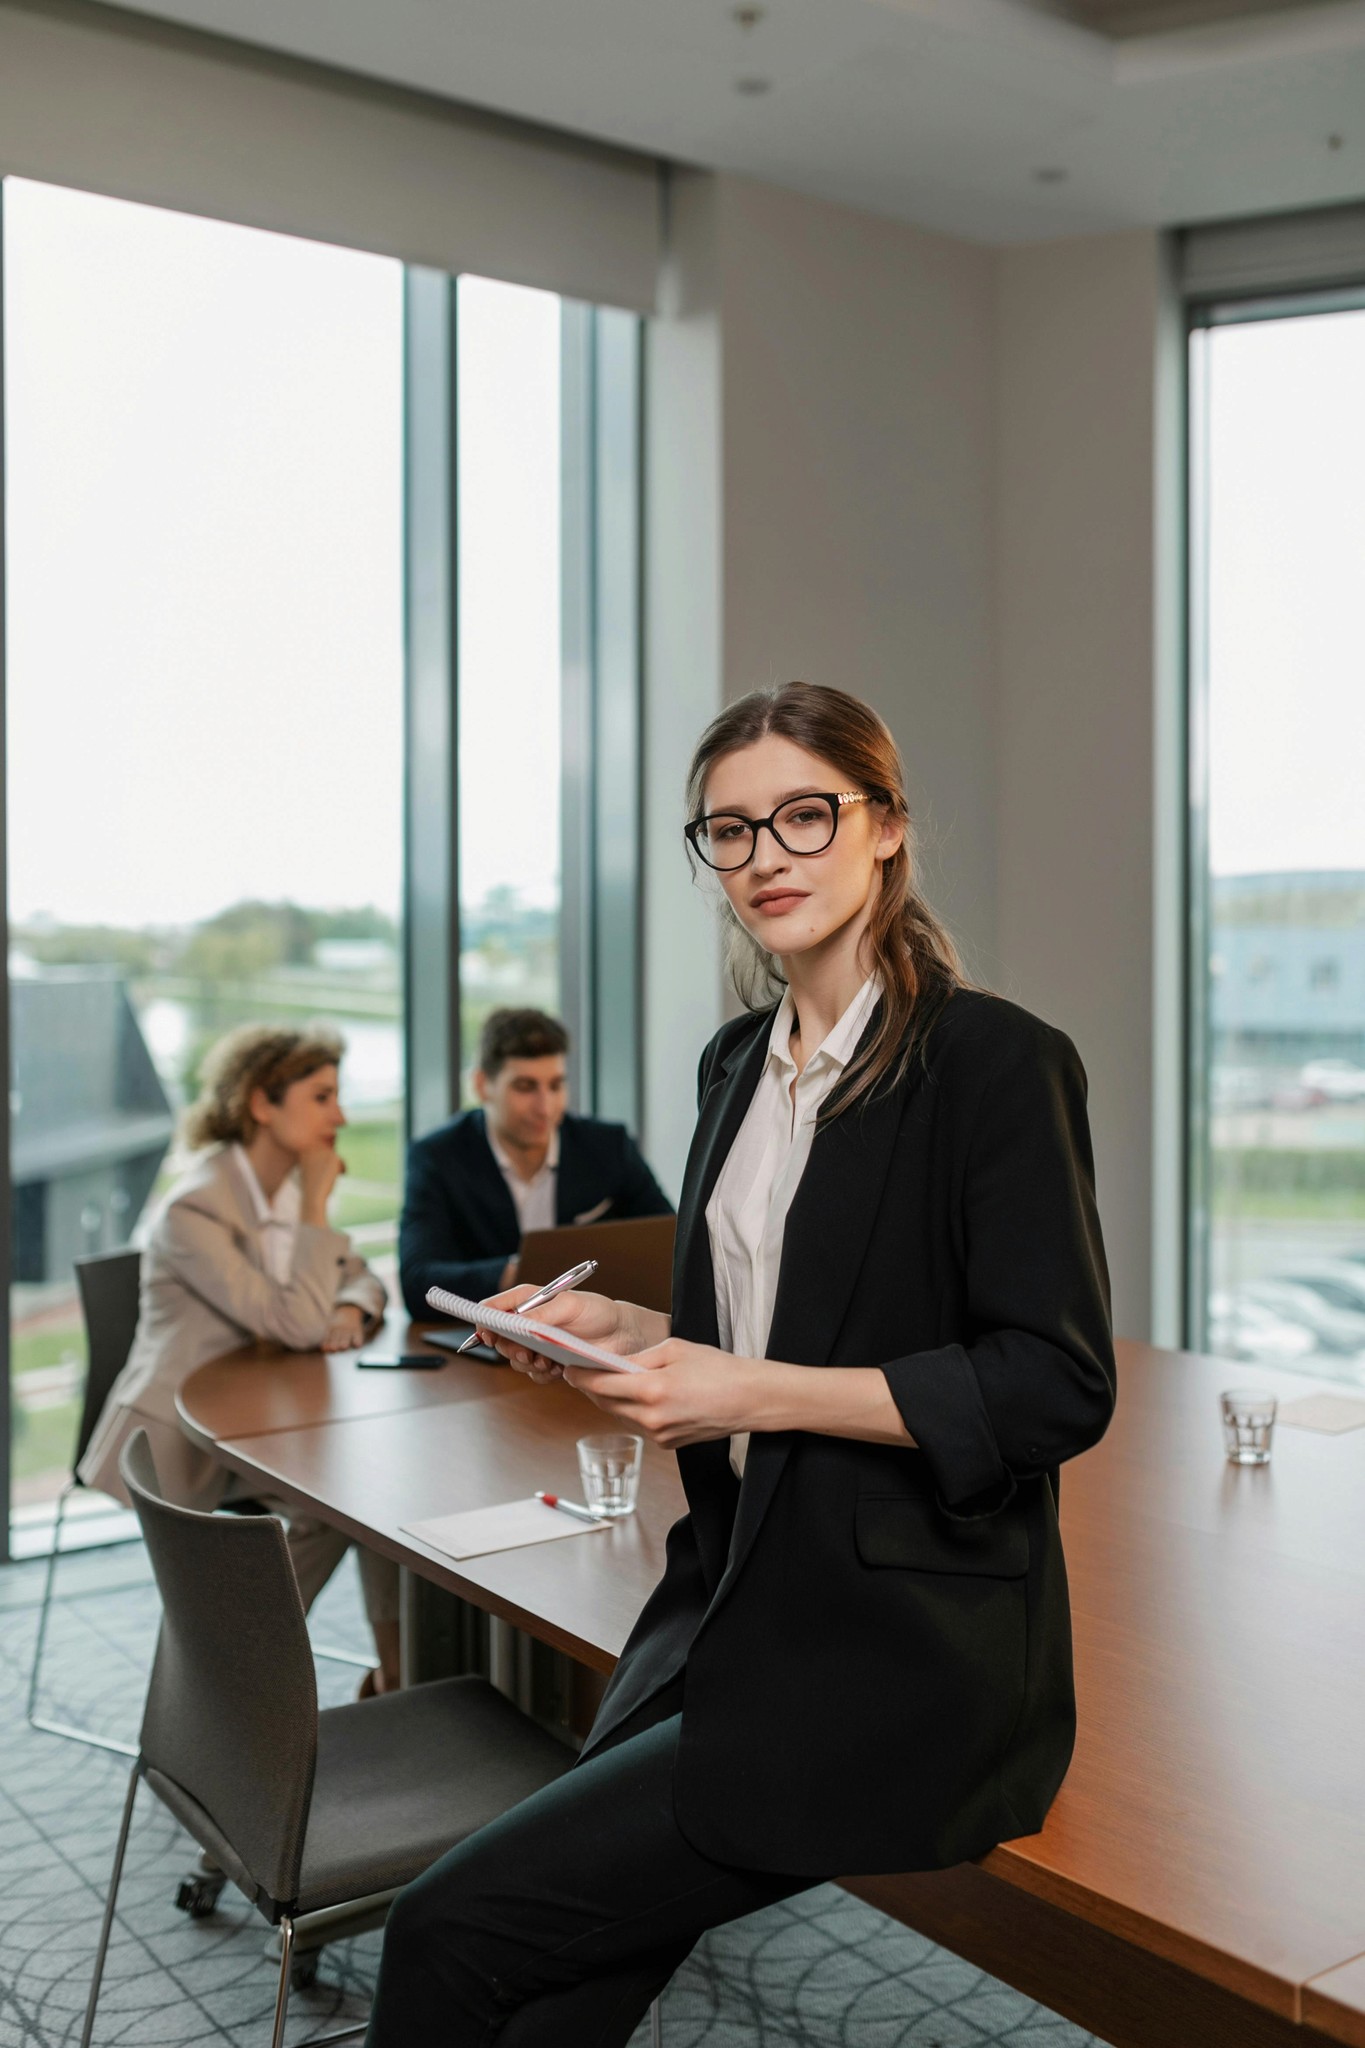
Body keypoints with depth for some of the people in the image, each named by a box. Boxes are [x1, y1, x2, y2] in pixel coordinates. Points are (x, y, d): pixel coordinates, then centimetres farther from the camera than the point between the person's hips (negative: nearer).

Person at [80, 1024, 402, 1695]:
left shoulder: (291, 1187, 3)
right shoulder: (194, 1210, -23)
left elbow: (360, 1276, 12)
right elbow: (297, 1323, -28)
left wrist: (351, 1310, -11)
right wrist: (316, 1201, -22)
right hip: (181, 1438, -7)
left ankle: (396, 1665, -2)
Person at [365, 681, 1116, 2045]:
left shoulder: (996, 1060, -12)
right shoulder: (737, 1063, 11)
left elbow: (1057, 1387, -14)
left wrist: (754, 1391, -19)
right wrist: (624, 1332, 2)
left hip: (902, 1652, -6)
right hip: (732, 1606, 7)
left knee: (451, 1930, -12)